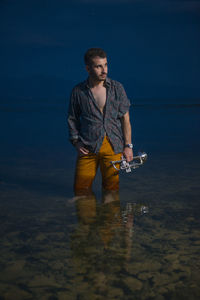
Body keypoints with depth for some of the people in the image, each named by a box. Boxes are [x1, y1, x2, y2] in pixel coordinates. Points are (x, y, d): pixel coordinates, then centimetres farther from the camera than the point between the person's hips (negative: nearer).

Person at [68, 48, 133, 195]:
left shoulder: (117, 88, 2)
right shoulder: (78, 91, 1)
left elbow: (125, 119, 5)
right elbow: (72, 118, 12)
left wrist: (128, 145, 1)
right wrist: (76, 142, 1)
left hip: (113, 146, 0)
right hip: (87, 147, 0)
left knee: (111, 190, 5)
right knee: (81, 190, 1)